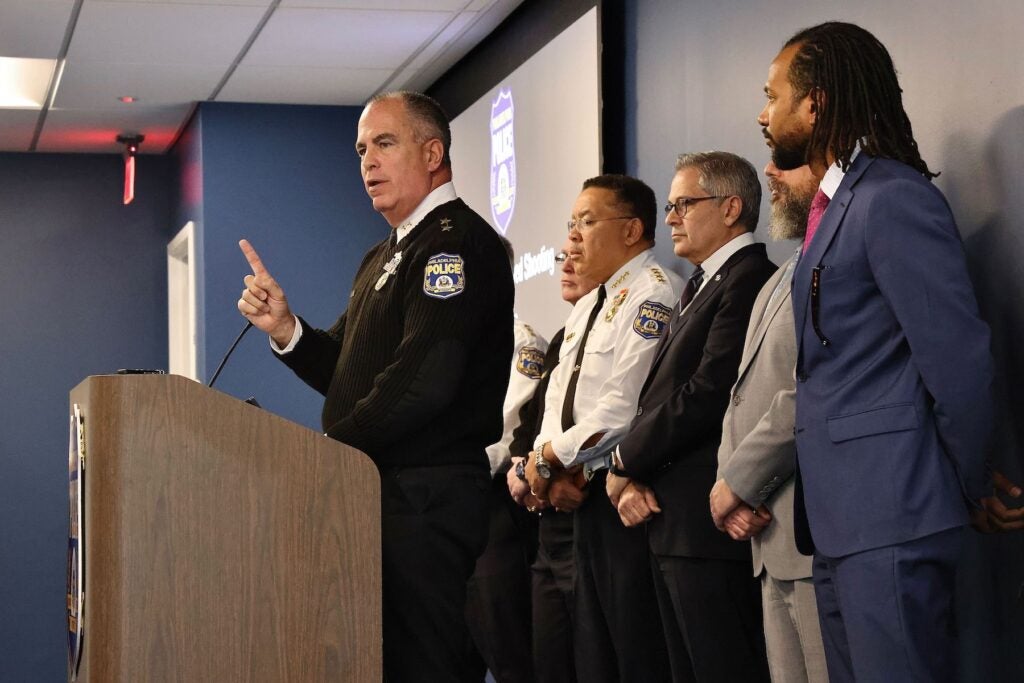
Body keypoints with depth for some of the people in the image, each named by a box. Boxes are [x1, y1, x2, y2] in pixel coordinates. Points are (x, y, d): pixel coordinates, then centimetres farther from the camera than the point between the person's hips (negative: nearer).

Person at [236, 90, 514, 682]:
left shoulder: (457, 242, -11)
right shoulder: (384, 258, 21)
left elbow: (422, 382, -22)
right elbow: (345, 374, 19)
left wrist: (328, 450, -12)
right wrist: (285, 327, 0)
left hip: (424, 496, -10)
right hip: (379, 491, 10)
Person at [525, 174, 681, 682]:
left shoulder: (653, 294, -12)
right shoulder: (587, 307, 20)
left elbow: (625, 406, -19)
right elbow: (559, 394, 19)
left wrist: (553, 455, -11)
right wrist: (545, 457, -1)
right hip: (586, 493, 10)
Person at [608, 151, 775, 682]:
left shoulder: (748, 283, -12)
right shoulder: (699, 289, 21)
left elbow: (707, 395, -19)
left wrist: (625, 462, -7)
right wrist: (635, 479, 1)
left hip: (710, 520, -10)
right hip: (671, 525, 10)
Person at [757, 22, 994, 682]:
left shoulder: (893, 199, -13)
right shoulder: (831, 206, 17)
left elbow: (958, 361, -15)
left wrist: (968, 494, -5)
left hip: (892, 521, -9)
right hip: (840, 525, 9)